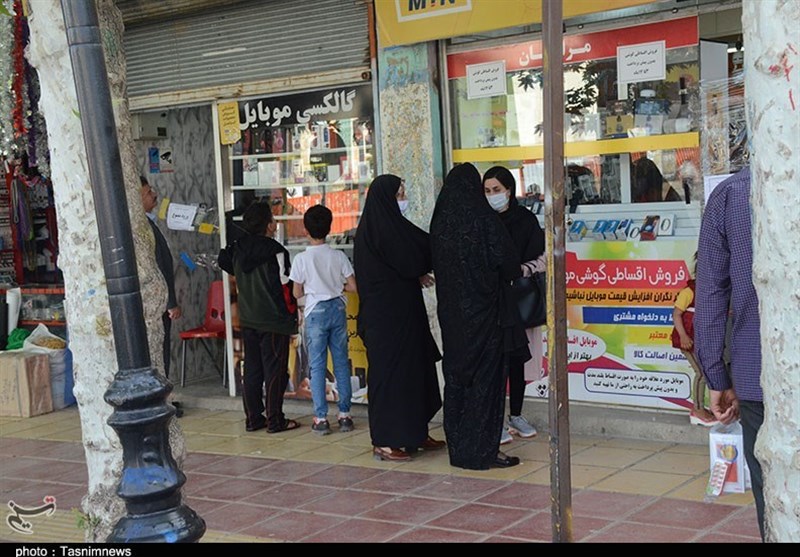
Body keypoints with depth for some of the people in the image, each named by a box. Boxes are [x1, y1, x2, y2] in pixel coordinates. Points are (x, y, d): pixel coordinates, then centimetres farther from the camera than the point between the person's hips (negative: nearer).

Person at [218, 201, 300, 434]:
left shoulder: (237, 249, 2)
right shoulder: (275, 251, -16)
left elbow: (223, 261, 21)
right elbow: (283, 286, -16)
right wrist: (291, 315, -9)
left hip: (247, 320, 6)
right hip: (273, 319, -6)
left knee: (252, 369, 13)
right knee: (275, 370, 1)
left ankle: (253, 418, 17)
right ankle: (275, 420, 3)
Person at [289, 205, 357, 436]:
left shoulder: (302, 259, -8)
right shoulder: (339, 256, -2)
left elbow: (297, 293, -3)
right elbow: (353, 286, -1)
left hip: (316, 312, -2)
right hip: (337, 310, 2)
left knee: (317, 365, 2)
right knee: (341, 363, 9)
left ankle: (321, 418, 1)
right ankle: (344, 414, 11)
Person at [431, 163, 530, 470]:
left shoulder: (440, 223, 1)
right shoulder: (484, 219, -13)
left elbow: (437, 266, 9)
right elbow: (509, 264, -12)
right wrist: (519, 271, 11)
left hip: (451, 314, 5)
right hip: (485, 312, -5)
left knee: (456, 375, 13)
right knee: (486, 377, 1)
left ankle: (458, 445, 20)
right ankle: (482, 450, 4)